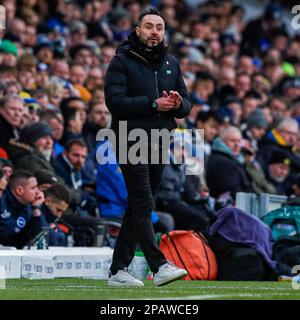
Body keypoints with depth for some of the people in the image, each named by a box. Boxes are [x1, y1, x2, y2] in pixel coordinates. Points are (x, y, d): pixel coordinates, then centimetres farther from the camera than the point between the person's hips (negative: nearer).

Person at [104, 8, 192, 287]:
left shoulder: (171, 64, 15)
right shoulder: (122, 61, -4)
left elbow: (187, 104, 16)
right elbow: (114, 101, -15)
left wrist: (178, 104, -8)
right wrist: (153, 104, -19)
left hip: (159, 145, 7)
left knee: (136, 209, 9)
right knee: (143, 206, -13)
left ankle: (118, 270, 14)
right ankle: (159, 267, -20)